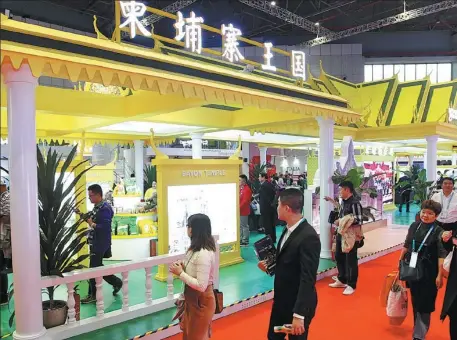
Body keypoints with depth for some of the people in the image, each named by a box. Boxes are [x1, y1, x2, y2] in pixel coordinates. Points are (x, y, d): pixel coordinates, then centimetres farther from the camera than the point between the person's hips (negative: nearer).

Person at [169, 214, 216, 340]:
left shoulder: (203, 254, -30)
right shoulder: (197, 249, 2)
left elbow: (201, 286, -30)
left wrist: (180, 273, -23)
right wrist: (183, 267, -4)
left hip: (201, 301, -9)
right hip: (192, 298, 9)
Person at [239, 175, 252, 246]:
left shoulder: (247, 189, -15)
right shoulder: (240, 188, 13)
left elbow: (245, 201, -20)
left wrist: (239, 208, -19)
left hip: (243, 211, -9)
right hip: (239, 211, 9)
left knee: (244, 226, -1)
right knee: (240, 226, 15)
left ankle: (245, 241, 6)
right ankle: (241, 239, 25)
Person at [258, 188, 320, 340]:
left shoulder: (308, 236, -25)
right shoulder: (288, 229, 2)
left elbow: (308, 279, -26)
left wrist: (299, 315, -26)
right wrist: (270, 266, -2)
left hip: (298, 304, -8)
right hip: (281, 299, 8)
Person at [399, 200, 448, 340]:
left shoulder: (439, 232, -12)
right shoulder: (414, 226, 2)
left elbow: (442, 255, -15)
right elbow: (406, 246, 11)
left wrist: (439, 276, -18)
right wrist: (400, 261, 12)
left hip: (428, 273, -5)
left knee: (424, 305, 1)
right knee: (415, 302, 16)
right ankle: (419, 329, 33)